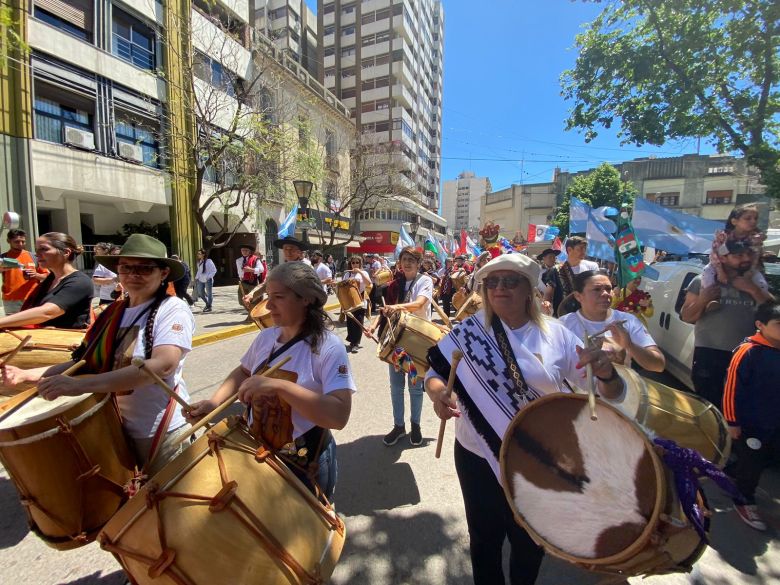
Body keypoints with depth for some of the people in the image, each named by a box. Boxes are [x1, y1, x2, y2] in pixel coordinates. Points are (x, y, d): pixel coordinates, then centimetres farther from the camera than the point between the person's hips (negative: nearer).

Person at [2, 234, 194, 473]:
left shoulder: (173, 309, -16)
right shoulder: (113, 312, 5)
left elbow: (163, 364, -31)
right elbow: (88, 361, 12)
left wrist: (80, 385, -34)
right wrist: (29, 374, 0)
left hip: (160, 430, -6)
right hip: (115, 425, 6)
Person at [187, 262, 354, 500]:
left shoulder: (328, 348, -25)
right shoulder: (266, 337, -5)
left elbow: (339, 415, -34)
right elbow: (244, 372, 13)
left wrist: (278, 386, -39)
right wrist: (214, 401, -3)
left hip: (306, 464, -5)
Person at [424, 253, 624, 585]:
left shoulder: (556, 335, -10)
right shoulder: (469, 332, -12)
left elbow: (608, 394, -7)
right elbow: (434, 372, -6)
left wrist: (606, 373, -30)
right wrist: (438, 393, -28)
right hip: (479, 456, -1)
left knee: (531, 542, 26)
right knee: (485, 537, 21)